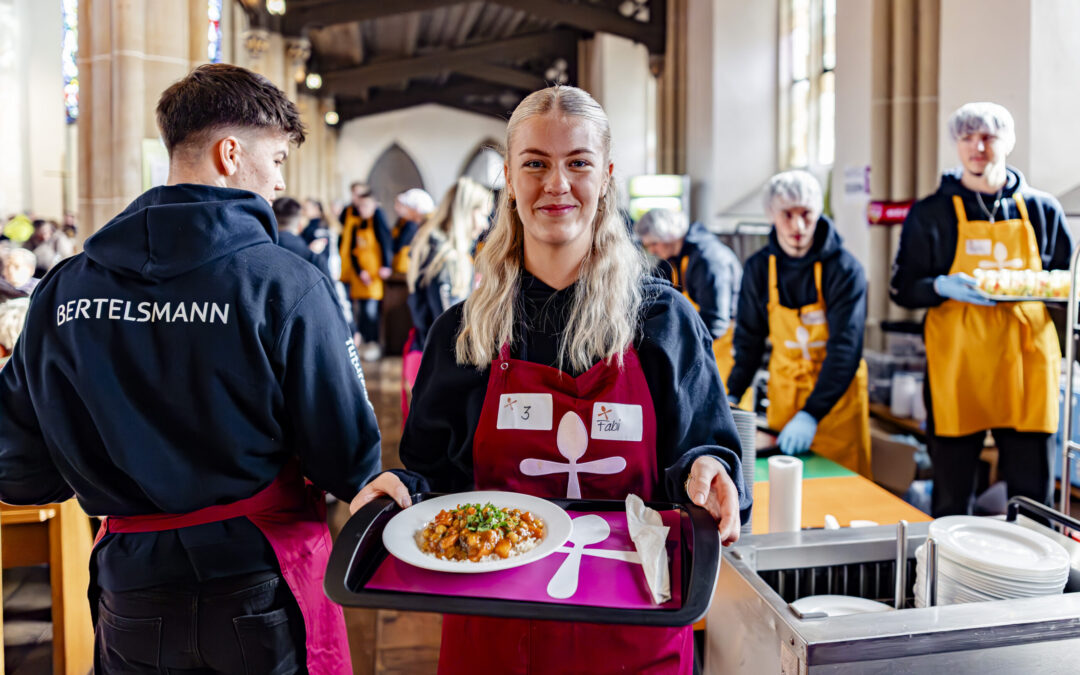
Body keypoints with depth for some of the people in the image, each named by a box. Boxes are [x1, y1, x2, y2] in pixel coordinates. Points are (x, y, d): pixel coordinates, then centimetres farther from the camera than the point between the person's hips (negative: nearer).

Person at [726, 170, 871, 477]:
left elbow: (845, 348, -22)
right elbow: (749, 338, 4)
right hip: (783, 392, 3)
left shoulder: (845, 269, -16)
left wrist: (811, 413, -30)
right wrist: (732, 397, -4)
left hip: (837, 395, -3)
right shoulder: (758, 268, -4)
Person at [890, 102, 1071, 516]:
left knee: (1033, 498, 5)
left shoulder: (1042, 210, 10)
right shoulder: (930, 214, 4)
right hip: (958, 368, -2)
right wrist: (942, 287, -16)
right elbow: (902, 290, 4)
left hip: (1027, 364, 2)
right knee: (951, 497, 5)